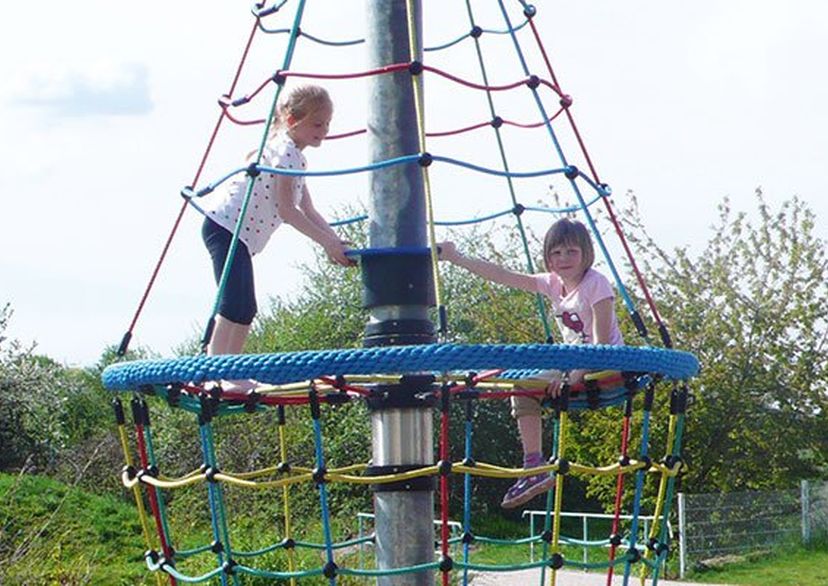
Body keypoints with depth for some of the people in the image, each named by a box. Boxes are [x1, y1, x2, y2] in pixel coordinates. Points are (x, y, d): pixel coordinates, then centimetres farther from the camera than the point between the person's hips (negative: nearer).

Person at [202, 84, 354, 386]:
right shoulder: (285, 151, -13)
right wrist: (327, 242, -17)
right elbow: (286, 210, -18)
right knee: (237, 303, -20)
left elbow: (308, 211, 16)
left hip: (242, 235, 11)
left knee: (244, 309, 11)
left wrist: (336, 241, 4)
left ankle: (230, 374, 17)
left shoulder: (296, 157, 18)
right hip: (225, 225, -11)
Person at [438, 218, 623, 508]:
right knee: (523, 389, -1)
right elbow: (504, 276, 4)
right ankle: (534, 467, -2)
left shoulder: (596, 284, -15)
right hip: (575, 365, 9)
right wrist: (458, 259, 0)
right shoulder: (553, 283, 6)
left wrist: (577, 374, -32)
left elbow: (602, 344, -21)